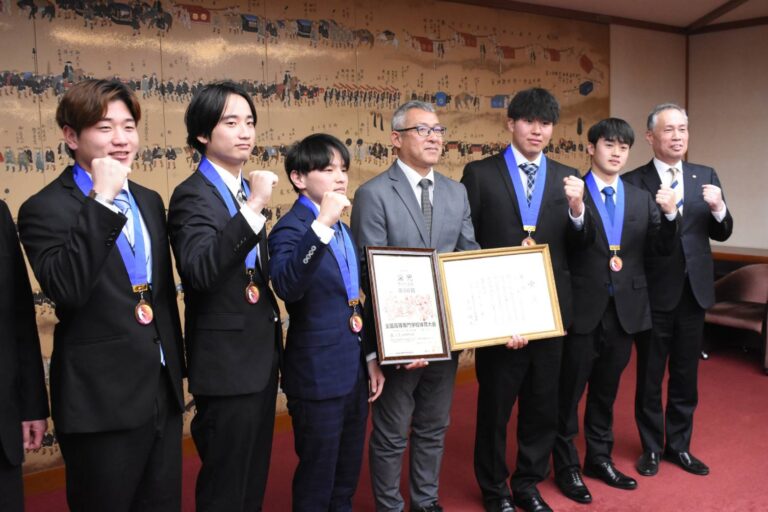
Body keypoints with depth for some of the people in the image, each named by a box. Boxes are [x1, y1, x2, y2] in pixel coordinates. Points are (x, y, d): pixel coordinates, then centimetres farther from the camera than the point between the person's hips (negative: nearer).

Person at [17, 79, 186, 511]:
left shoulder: (150, 201, 10)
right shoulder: (45, 209, -10)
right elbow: (66, 291, -26)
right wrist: (101, 200, -26)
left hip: (163, 393, 6)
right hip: (101, 402, -6)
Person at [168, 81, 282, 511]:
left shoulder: (246, 189, 9)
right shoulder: (193, 195, -16)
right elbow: (199, 271, -33)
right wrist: (253, 208, -37)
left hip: (263, 353, 8)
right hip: (226, 362, -8)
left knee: (255, 476, 21)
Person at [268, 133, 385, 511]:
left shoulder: (342, 229, 11)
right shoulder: (290, 229, -15)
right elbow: (286, 287, -36)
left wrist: (371, 356, 16)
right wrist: (321, 225, -41)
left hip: (354, 371, 8)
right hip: (317, 376, -8)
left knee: (347, 475, 20)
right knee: (317, 481, 7)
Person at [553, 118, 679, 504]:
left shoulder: (642, 199, 8)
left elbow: (659, 249, 3)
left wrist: (670, 214, -13)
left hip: (625, 309, 5)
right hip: (582, 309, -5)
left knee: (606, 391, 19)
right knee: (569, 393, 7)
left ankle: (599, 458, 35)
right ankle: (566, 466, 23)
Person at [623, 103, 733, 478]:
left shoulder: (705, 176, 6)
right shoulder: (633, 181, -7)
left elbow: (721, 234, 4)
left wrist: (718, 208, -14)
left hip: (693, 292, 4)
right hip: (654, 294, -4)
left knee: (686, 376, 15)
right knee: (649, 377, 10)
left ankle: (679, 445, 31)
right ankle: (651, 448, 27)